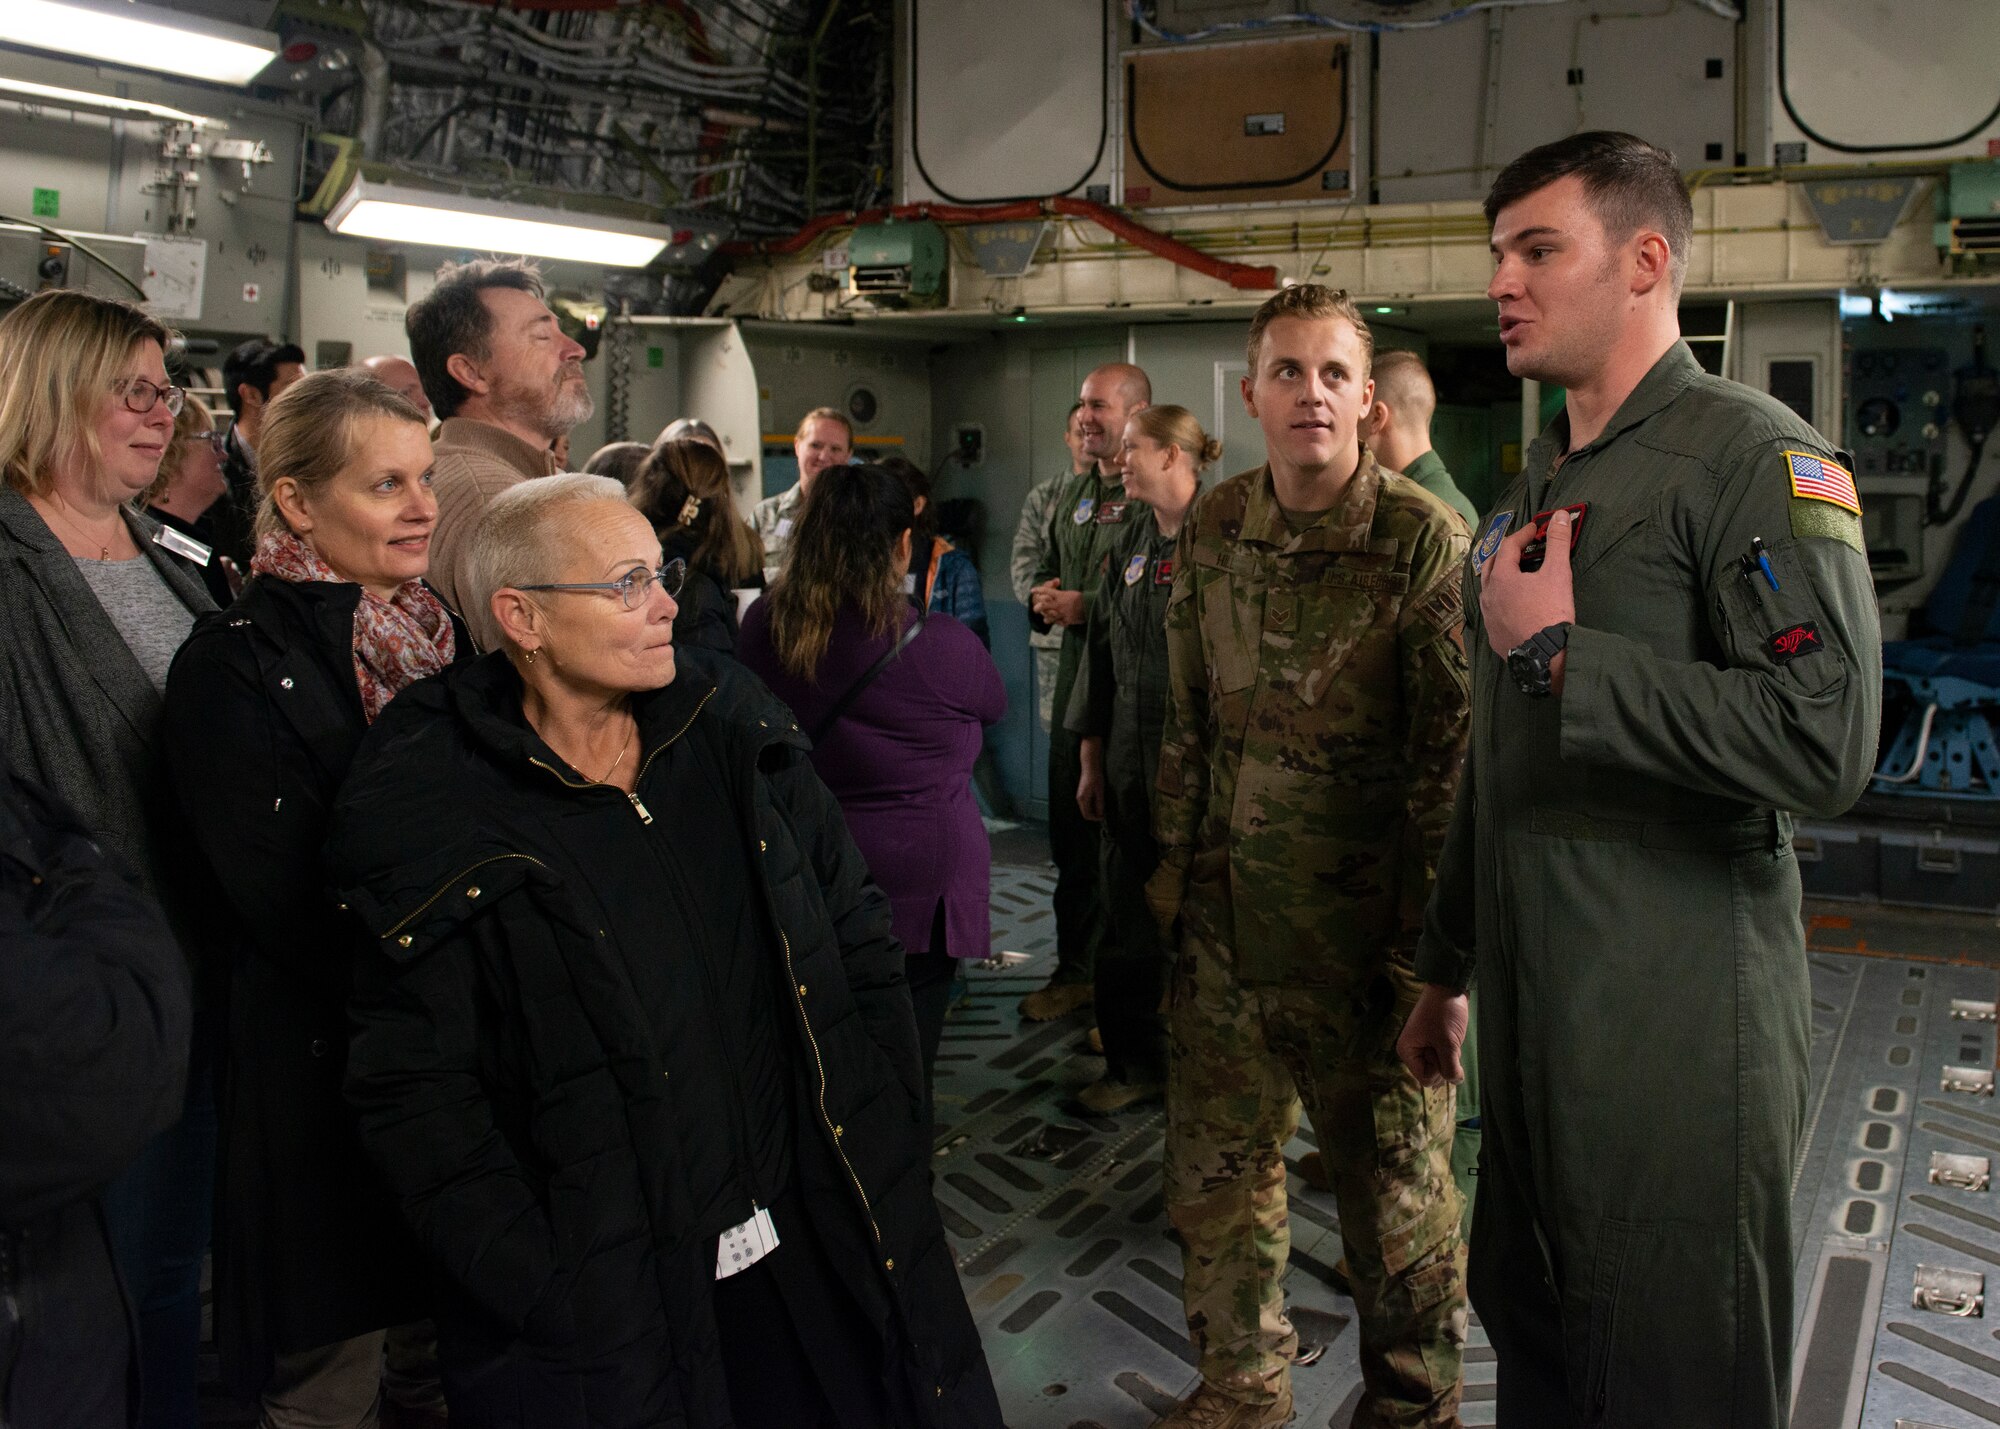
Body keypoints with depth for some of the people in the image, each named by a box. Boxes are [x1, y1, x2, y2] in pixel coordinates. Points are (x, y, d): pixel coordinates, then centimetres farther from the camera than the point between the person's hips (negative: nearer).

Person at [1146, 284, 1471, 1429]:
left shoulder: (1424, 539, -12)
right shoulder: (1212, 529, 4)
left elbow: (1452, 756, -12)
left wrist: (1430, 946, -13)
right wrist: (1175, 863, 13)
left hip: (1362, 930, -5)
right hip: (1227, 914, 5)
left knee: (1394, 1182, 10)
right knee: (1216, 1169, 16)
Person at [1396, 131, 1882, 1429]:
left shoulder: (1759, 461, -12)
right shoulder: (1535, 485, 15)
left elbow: (1825, 745, -26)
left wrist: (1559, 653, -19)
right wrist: (1449, 968, 24)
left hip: (1678, 1029, -8)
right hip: (1532, 1016, 8)